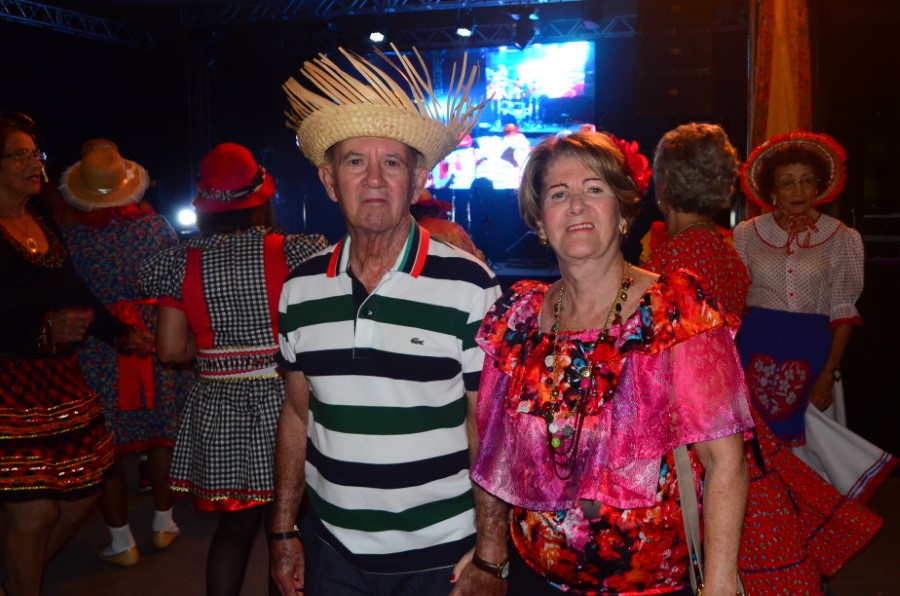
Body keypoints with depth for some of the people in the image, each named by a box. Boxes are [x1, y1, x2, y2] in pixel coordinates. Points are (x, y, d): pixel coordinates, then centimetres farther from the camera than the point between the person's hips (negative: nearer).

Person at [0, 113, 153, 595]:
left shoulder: (42, 216, 9)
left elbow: (73, 288, 16)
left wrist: (119, 333, 15)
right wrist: (43, 327, -27)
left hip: (60, 375, 7)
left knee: (81, 495, 14)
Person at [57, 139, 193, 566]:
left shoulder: (68, 233, -11)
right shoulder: (153, 224, -8)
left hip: (97, 351, -1)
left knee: (106, 446, 10)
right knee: (162, 433, 18)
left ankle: (122, 542, 19)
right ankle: (163, 523, 31)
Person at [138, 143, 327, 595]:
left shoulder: (183, 263, -2)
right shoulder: (295, 252, -10)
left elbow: (171, 350, 0)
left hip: (218, 409, 3)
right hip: (280, 402, -3)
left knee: (235, 523, 17)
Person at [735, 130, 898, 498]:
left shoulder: (841, 239, 1)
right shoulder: (747, 234, 3)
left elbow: (843, 314, 0)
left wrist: (828, 375, -8)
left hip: (812, 354, -1)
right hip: (757, 352, 1)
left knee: (808, 441, 3)